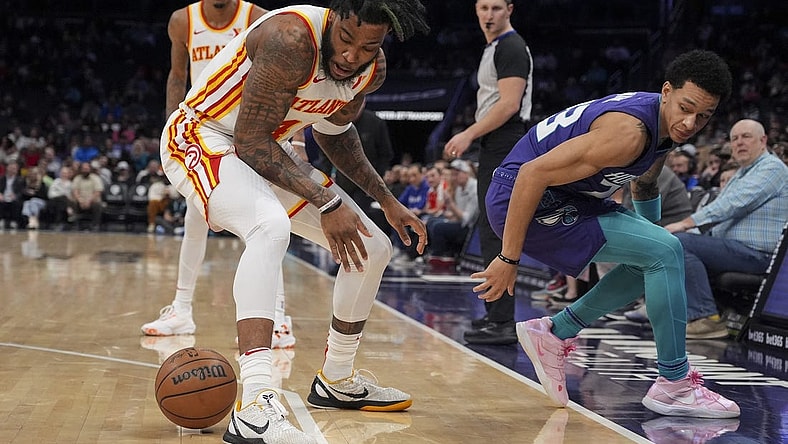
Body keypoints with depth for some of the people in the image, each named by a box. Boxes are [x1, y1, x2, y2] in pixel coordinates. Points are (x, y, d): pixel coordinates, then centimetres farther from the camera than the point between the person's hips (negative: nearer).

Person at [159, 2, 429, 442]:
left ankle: (337, 380, 28)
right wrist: (327, 203, -30)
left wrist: (388, 201, 13)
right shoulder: (292, 38, -31)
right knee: (271, 225, -39)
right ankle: (255, 408, -46)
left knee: (373, 250, 8)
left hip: (268, 150, 9)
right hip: (202, 136, -8)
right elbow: (251, 140, -28)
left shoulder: (373, 69, -6)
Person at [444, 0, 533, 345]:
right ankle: (496, 314, 23)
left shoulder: (511, 47, -11)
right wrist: (472, 137, 20)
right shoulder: (493, 48, 21)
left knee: (496, 233, -12)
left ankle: (503, 323, -12)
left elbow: (509, 104, -19)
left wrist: (468, 134, -17)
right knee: (492, 231, 14)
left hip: (503, 150, -11)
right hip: (495, 150, 11)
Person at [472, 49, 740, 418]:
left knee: (653, 258, 16)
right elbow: (532, 174, -29)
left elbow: (644, 183, 26)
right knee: (666, 252, -15)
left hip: (565, 195, 10)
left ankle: (554, 333, 20)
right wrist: (509, 258, -26)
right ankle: (674, 385, -5)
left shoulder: (666, 124, 3)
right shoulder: (629, 132, -26)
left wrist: (652, 236, 31)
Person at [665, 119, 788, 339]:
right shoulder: (740, 175, 25)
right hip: (733, 247, 11)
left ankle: (707, 318, -25)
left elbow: (734, 204, -20)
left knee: (680, 242, -23)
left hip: (756, 253, -11)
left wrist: (686, 223, -22)